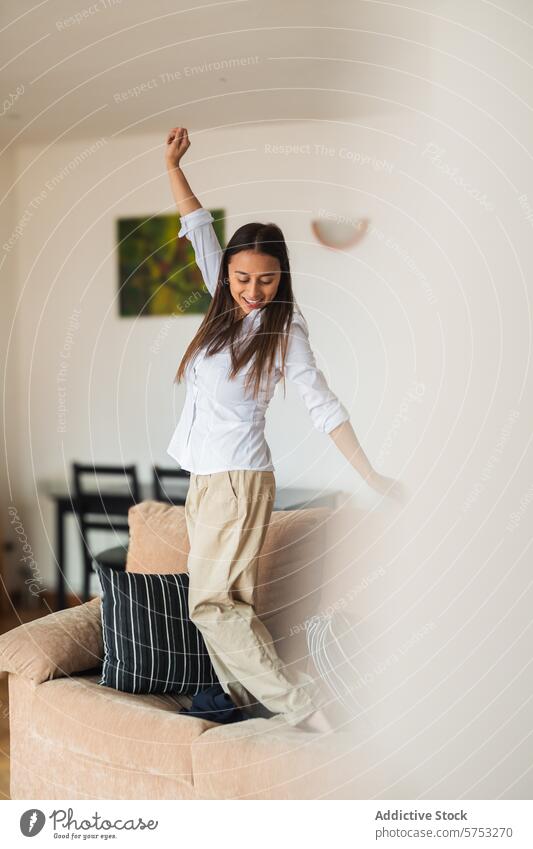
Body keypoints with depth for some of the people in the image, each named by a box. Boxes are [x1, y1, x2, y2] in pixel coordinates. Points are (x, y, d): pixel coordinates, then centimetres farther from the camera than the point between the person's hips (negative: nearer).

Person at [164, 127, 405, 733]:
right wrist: (172, 165, 16)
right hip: (205, 477, 7)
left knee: (212, 604, -9)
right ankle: (243, 700, 18)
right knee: (225, 601, 8)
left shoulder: (284, 330, -8)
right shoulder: (226, 304, 8)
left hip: (238, 478, -7)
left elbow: (322, 405, -8)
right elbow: (199, 228, 16)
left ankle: (299, 703, -4)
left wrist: (370, 475, -10)